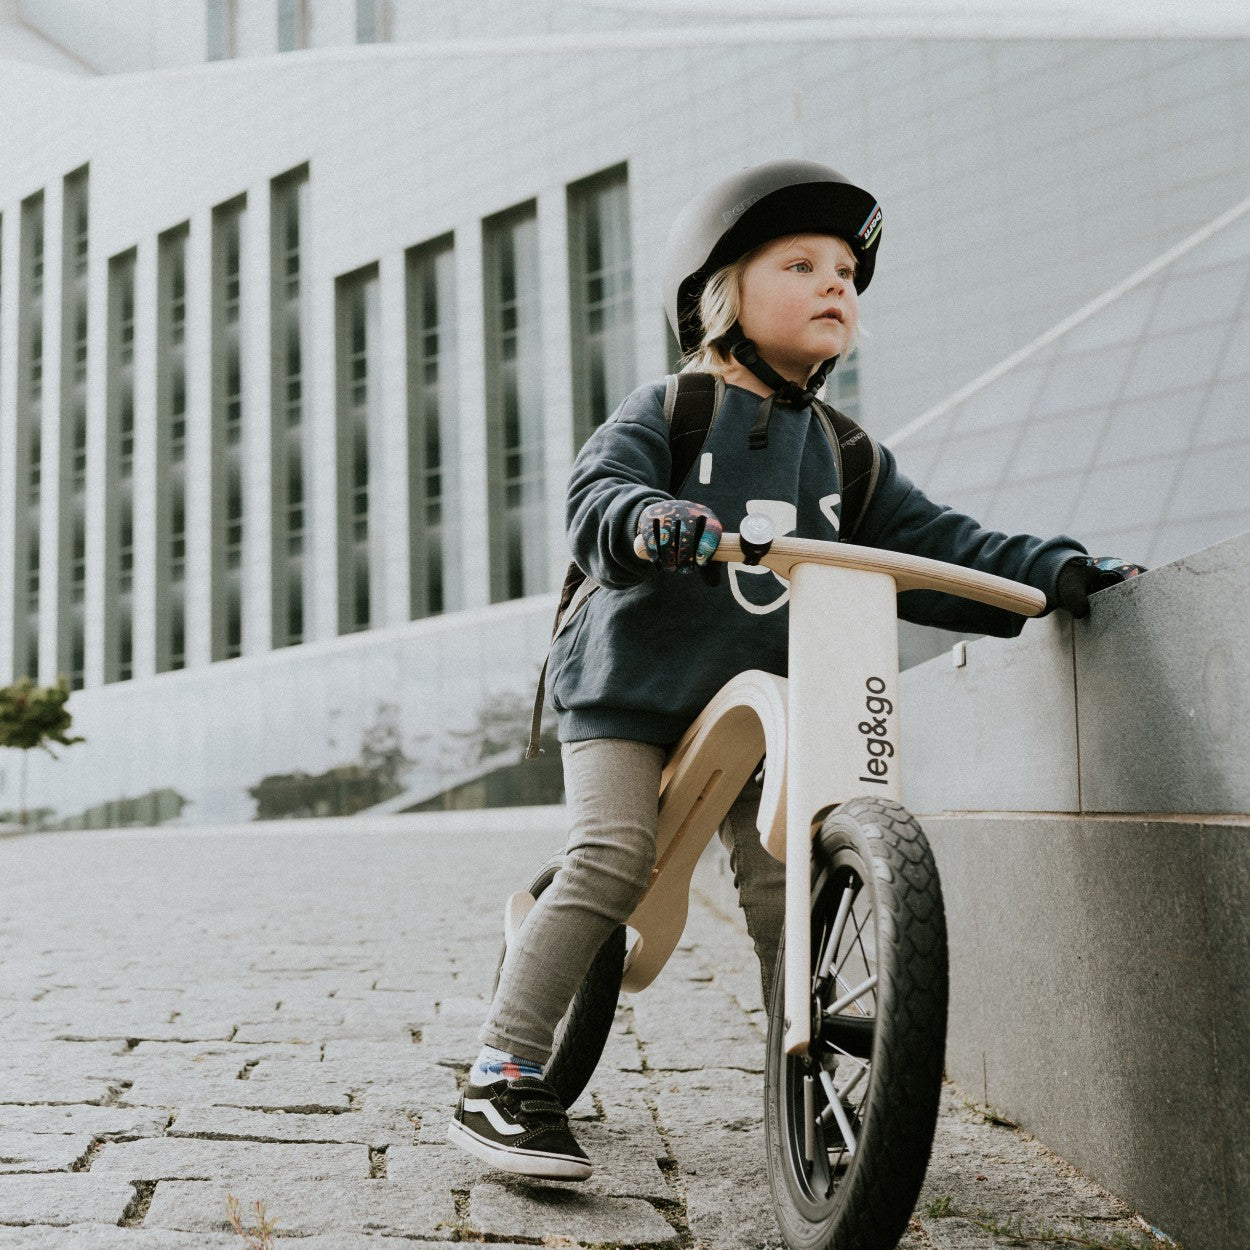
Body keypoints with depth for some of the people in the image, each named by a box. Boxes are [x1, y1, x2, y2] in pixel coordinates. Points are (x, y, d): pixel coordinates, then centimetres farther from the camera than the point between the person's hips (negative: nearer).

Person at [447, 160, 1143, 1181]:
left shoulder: (844, 454, 10)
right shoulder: (665, 414, -3)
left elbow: (932, 545, 9)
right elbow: (595, 498, -19)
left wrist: (1056, 570, -3)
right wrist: (648, 520, -42)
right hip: (630, 688, -4)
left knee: (782, 886, -3)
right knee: (613, 856, -19)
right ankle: (502, 1079, -11)